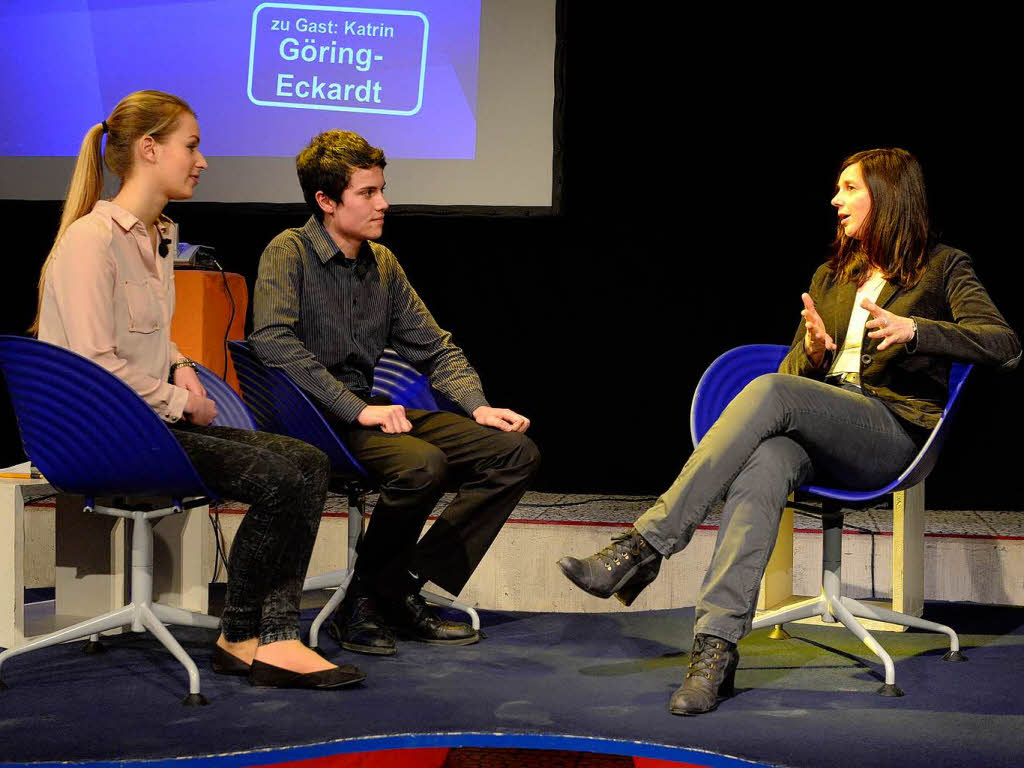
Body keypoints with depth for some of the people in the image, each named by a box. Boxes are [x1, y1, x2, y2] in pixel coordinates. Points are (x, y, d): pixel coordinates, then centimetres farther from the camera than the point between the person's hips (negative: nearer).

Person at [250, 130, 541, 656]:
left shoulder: (383, 263, 17)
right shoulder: (289, 253, -5)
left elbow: (436, 349, 21)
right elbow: (273, 341, -21)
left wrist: (478, 405, 2)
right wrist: (357, 409, -25)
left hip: (373, 409, 8)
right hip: (317, 416, -8)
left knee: (516, 452, -6)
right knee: (422, 463, -35)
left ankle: (403, 590, -7)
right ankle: (363, 602, -13)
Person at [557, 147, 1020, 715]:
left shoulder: (942, 268, 11)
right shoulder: (830, 276, 27)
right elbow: (794, 371, 22)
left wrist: (913, 330, -17)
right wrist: (814, 352, -3)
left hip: (894, 431, -4)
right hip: (818, 435, 4)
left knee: (771, 392, -33)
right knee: (764, 465, -35)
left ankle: (646, 544, -38)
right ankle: (716, 645, -47)